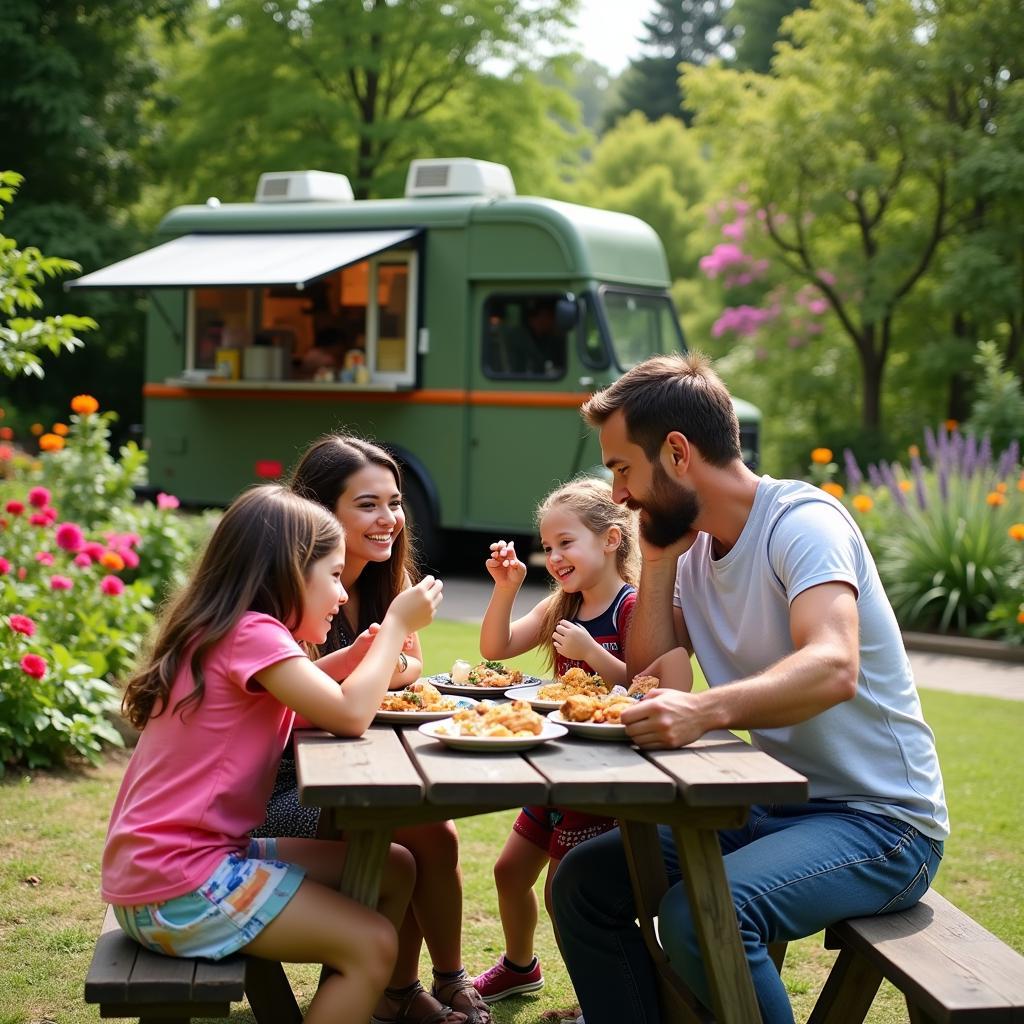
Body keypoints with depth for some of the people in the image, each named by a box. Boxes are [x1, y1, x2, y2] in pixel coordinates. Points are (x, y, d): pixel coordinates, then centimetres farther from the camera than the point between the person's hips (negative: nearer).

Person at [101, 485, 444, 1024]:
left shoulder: (224, 632, 11)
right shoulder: (251, 632, -18)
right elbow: (351, 715, -24)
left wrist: (362, 656, 4)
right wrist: (397, 624, -11)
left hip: (204, 853, 10)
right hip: (174, 885, -10)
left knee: (393, 870, 11)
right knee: (371, 943, -14)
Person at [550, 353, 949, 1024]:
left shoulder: (803, 521, -18)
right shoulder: (692, 540, 8)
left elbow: (833, 668, -35)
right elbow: (650, 678, 7)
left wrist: (705, 711, -51)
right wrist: (657, 563, -3)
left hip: (879, 819, -8)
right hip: (766, 808, 8)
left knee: (699, 915, -32)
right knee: (583, 881, -2)